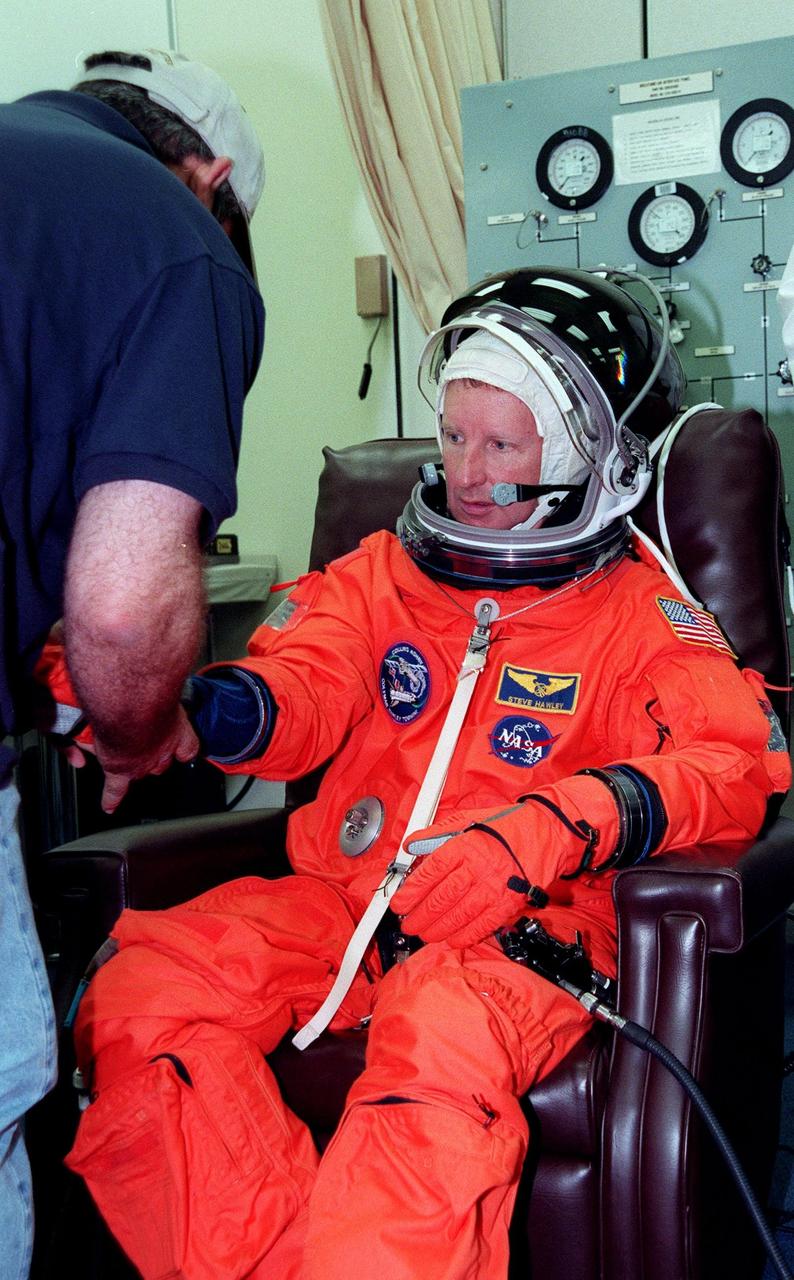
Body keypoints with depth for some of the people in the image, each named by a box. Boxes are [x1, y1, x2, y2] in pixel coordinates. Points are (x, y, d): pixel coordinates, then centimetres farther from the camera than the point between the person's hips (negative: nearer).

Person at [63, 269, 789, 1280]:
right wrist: (202, 703, -25)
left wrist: (550, 832, -28)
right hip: (335, 900, 4)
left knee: (441, 1045, -38)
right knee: (134, 1004, -22)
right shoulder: (383, 572, 17)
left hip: (516, 929, -3)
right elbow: (302, 688, 2)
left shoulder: (640, 615, 7)